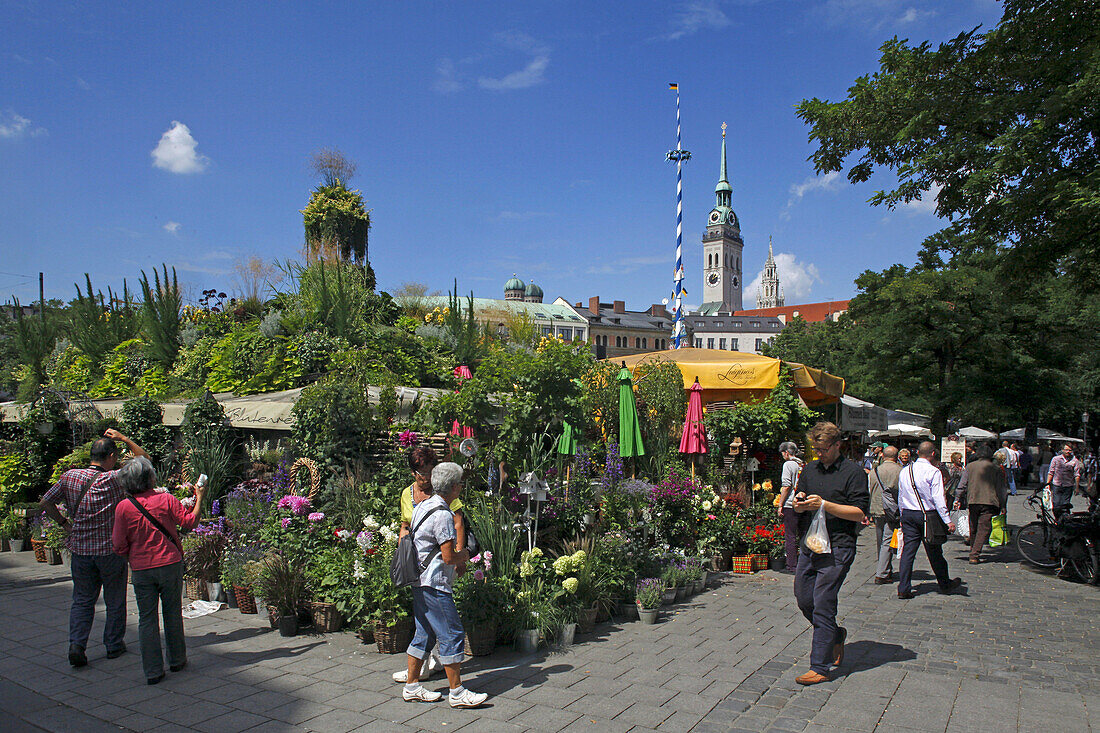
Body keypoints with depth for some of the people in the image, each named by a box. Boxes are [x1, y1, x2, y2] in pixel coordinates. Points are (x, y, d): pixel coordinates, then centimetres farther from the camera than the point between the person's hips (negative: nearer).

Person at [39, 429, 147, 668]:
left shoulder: (69, 476, -3)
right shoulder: (114, 479, -16)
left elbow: (45, 503, 4)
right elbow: (143, 460, -8)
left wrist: (64, 523, 11)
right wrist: (123, 438, -3)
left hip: (80, 549, 4)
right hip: (111, 550, -4)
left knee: (82, 599, 15)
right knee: (115, 601, 12)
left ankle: (76, 644, 1)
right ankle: (114, 645, 22)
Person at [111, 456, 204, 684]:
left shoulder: (123, 507, -6)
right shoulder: (166, 499, -9)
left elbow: (120, 547, -2)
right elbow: (189, 522, -4)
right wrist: (199, 499, 7)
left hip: (141, 569, 0)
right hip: (170, 563, 0)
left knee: (146, 618, 8)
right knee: (173, 613, 15)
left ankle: (153, 671, 8)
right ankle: (177, 660, 26)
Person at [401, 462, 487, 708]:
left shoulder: (424, 505, 10)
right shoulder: (442, 515, -20)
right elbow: (449, 557, -22)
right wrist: (463, 555, 1)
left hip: (421, 581, 10)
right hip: (434, 585, -10)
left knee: (425, 634, 16)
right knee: (453, 635, -3)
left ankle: (412, 687, 24)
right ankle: (457, 692, 4)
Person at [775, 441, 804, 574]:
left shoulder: (788, 464, -8)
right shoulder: (803, 465, 12)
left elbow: (786, 486, -14)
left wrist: (780, 505, -9)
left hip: (790, 505, -7)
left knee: (790, 536, -2)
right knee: (801, 535, 13)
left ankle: (792, 565, -2)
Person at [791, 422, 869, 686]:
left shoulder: (853, 471, -4)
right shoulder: (809, 470, 15)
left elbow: (860, 513, -10)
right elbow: (799, 507, 19)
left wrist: (824, 505, -17)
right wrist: (800, 504, -5)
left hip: (837, 548, -7)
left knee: (822, 604, -7)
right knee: (804, 600, 11)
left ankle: (820, 668, 2)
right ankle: (836, 635, 37)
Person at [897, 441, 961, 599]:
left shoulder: (905, 471, 6)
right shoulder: (934, 472, -12)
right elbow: (938, 499, -16)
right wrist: (948, 521, -14)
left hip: (908, 515, 4)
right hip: (928, 515, -4)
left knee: (907, 550, 4)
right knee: (934, 552, 10)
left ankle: (903, 589, 0)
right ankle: (945, 584, 29)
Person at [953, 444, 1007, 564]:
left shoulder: (970, 466, 8)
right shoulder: (996, 468, 7)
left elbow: (962, 485, 5)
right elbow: (1002, 488, 7)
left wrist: (958, 499, 10)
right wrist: (1002, 506, 11)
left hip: (973, 501, 2)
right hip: (990, 502, -1)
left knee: (973, 529, 14)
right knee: (984, 528, -3)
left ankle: (973, 553, 22)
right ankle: (975, 555, -13)